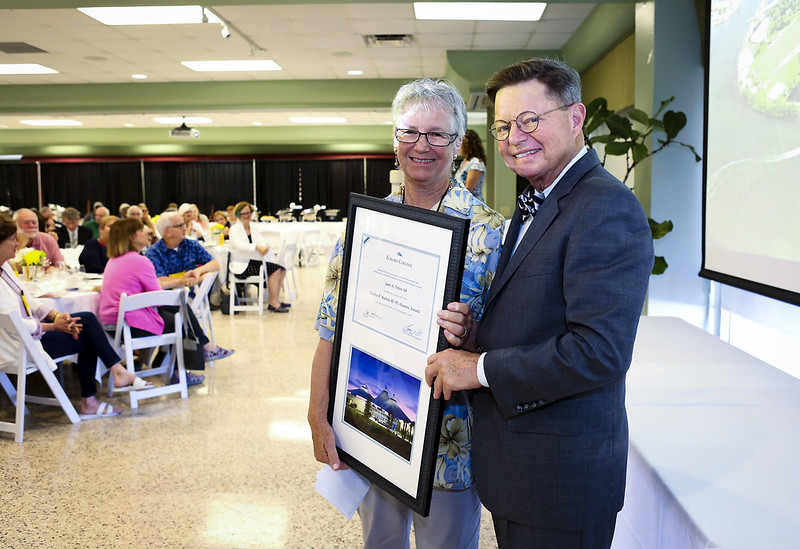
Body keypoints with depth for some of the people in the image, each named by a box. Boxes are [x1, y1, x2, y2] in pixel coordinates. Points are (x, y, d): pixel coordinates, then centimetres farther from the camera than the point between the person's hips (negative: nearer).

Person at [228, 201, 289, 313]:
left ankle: (276, 300, -1)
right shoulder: (235, 229, -3)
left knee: (282, 269, -10)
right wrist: (257, 246, -32)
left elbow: (261, 243, 7)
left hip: (254, 261, 8)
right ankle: (273, 303, -16)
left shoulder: (254, 228, 19)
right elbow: (238, 245, -21)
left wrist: (264, 247, -18)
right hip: (241, 265, -7)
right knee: (275, 269, -23)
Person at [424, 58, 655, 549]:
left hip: (561, 473, -9)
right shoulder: (536, 204, 12)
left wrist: (481, 368, -20)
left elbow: (602, 350, -28)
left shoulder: (606, 207, -20)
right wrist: (472, 335, -4)